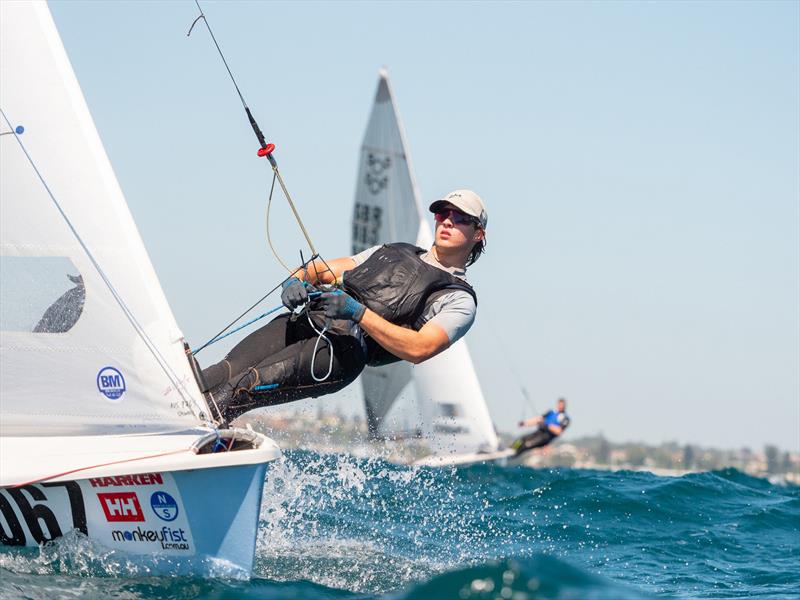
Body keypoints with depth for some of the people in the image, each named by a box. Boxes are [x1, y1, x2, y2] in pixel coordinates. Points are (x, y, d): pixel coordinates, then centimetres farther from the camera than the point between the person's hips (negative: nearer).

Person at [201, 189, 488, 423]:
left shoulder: (460, 300, 13)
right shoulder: (393, 252, 34)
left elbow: (419, 349, -7)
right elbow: (321, 270, 28)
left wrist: (358, 313, -16)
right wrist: (296, 281, 3)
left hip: (349, 345, -5)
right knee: (230, 370, -22)